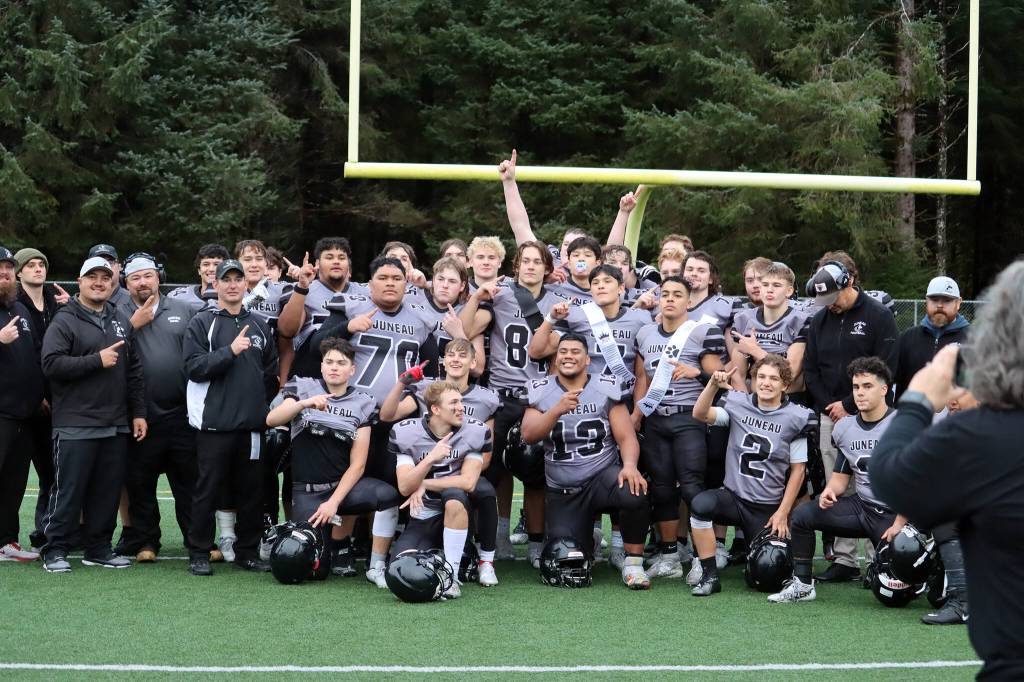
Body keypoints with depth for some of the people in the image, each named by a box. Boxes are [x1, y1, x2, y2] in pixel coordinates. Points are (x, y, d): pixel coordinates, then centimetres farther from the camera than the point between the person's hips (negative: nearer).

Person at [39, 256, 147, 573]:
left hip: (116, 426, 5)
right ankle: (55, 550, 6)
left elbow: (135, 370, 17)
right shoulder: (65, 321, -2)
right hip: (76, 425, -5)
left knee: (108, 491, 8)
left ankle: (98, 548, 18)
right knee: (69, 490, -2)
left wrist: (138, 412, 11)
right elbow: (51, 364, -15)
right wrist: (97, 360, -16)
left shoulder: (121, 321, 16)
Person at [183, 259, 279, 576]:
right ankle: (199, 553, 8)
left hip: (252, 424, 4)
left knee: (251, 490, 7)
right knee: (208, 490, 0)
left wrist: (262, 405, 12)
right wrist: (231, 351, -19)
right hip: (214, 423, -4)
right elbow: (194, 367, -10)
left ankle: (247, 552, 16)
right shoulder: (202, 323, 1)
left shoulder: (259, 325, 15)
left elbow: (272, 372, 21)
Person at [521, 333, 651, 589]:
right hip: (562, 492, 2)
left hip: (602, 475, -2)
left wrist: (629, 465, -30)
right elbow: (528, 435, -16)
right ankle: (585, 539, 31)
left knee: (634, 493, -36)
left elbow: (626, 437, -8)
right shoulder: (541, 391, 0)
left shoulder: (606, 388, -3)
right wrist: (558, 410, -33)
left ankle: (633, 563, -13)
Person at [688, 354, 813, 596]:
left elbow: (797, 470, -2)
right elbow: (700, 414, -14)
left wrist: (782, 513, -5)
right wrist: (713, 385, -31)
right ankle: (709, 576, -17)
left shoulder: (795, 418, -4)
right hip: (733, 497, 1)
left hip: (768, 509, -1)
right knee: (700, 504, -32)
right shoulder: (738, 405, 1)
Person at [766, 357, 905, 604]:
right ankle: (802, 585, -2)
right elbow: (840, 477, 13)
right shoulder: (844, 428, 7)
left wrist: (899, 524, -17)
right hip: (861, 506, 5)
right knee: (803, 514, -14)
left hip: (895, 512, -5)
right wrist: (830, 491, -11)